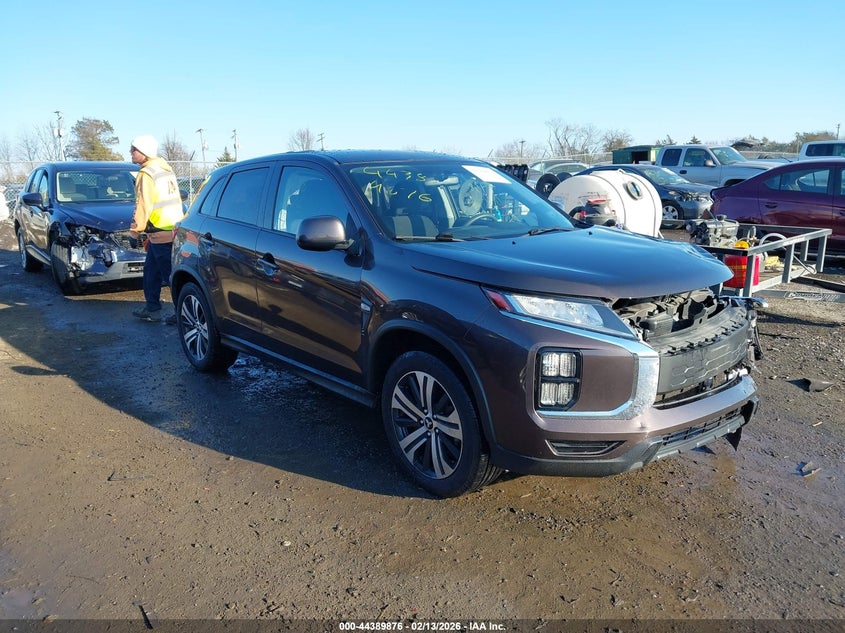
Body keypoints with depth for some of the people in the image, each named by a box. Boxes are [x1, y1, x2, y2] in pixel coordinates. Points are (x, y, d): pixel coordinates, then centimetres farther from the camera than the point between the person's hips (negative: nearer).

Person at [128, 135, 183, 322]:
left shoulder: (147, 174, -13)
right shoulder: (166, 168, 15)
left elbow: (143, 205, -16)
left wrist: (135, 228, -4)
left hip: (161, 233, -10)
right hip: (174, 228, 10)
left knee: (171, 275, -6)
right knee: (151, 271, 18)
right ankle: (152, 308, 25)